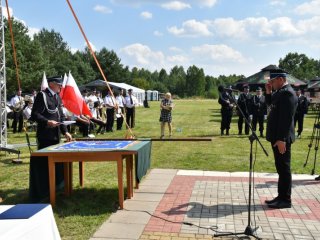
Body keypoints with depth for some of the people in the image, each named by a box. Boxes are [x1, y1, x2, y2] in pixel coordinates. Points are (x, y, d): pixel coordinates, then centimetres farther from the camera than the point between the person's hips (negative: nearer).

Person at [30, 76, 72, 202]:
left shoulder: (57, 97, 13)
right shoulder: (41, 95, -10)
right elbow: (34, 114, -15)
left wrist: (65, 132, 7)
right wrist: (47, 122, -29)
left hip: (56, 134, 8)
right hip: (45, 135, -8)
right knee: (44, 161, 0)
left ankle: (55, 185, 32)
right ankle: (41, 190, 11)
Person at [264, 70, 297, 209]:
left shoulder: (287, 93, -17)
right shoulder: (280, 91, 12)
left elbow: (287, 118, -23)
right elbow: (270, 104, 26)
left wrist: (281, 139, -24)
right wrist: (268, 92, 9)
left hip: (282, 138, -10)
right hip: (277, 137, 10)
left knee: (284, 168, -1)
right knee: (281, 168, 15)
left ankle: (285, 200, 8)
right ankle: (281, 196, 24)